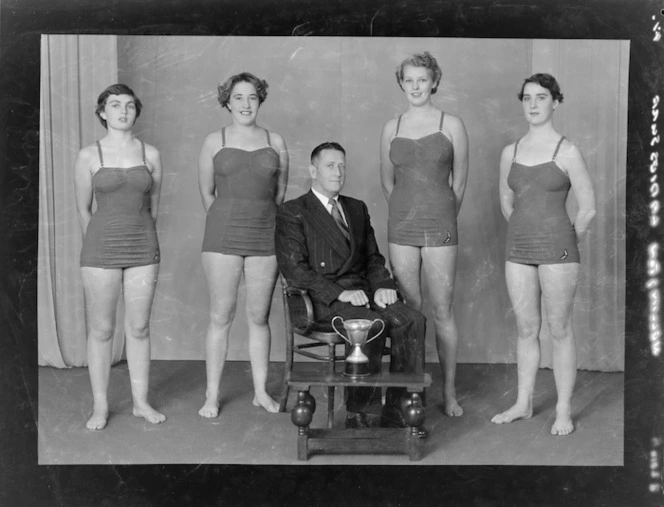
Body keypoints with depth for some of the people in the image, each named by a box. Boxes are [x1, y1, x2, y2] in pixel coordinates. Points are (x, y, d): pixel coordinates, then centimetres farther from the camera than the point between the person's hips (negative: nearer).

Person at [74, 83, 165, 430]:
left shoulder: (150, 155, 5)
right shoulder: (89, 156, -1)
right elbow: (83, 210, 7)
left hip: (143, 249, 2)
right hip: (101, 249, -2)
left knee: (139, 327, 7)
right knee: (101, 329, 3)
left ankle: (141, 402, 17)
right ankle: (100, 405, 14)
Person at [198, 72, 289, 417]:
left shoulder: (275, 142, 9)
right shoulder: (214, 142, 6)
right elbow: (207, 193, 10)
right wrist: (229, 222, 11)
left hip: (265, 237, 1)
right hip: (223, 237, -1)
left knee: (259, 316, 5)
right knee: (221, 315, 0)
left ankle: (261, 392, 16)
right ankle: (212, 395, 8)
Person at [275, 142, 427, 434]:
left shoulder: (357, 209, 22)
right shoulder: (292, 213, 2)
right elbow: (293, 269, -9)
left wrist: (382, 285, -1)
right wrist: (340, 293, -18)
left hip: (362, 293, 6)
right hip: (324, 301, -5)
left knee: (412, 320, -22)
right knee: (372, 325, -33)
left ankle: (397, 410, -17)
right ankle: (359, 414, -19)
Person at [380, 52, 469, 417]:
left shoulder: (452, 125, 1)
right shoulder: (391, 128, 9)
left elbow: (459, 182, 6)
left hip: (440, 227, -2)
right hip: (401, 228, 3)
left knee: (442, 311, 0)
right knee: (408, 309, 6)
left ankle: (449, 393, 9)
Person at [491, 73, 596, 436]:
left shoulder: (567, 152, -7)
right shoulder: (509, 153, 7)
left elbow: (587, 209, -4)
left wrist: (566, 243, 5)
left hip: (556, 248, -4)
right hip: (518, 248, 5)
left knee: (559, 330, 3)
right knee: (526, 328, 12)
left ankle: (563, 411, 13)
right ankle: (523, 404, 23)